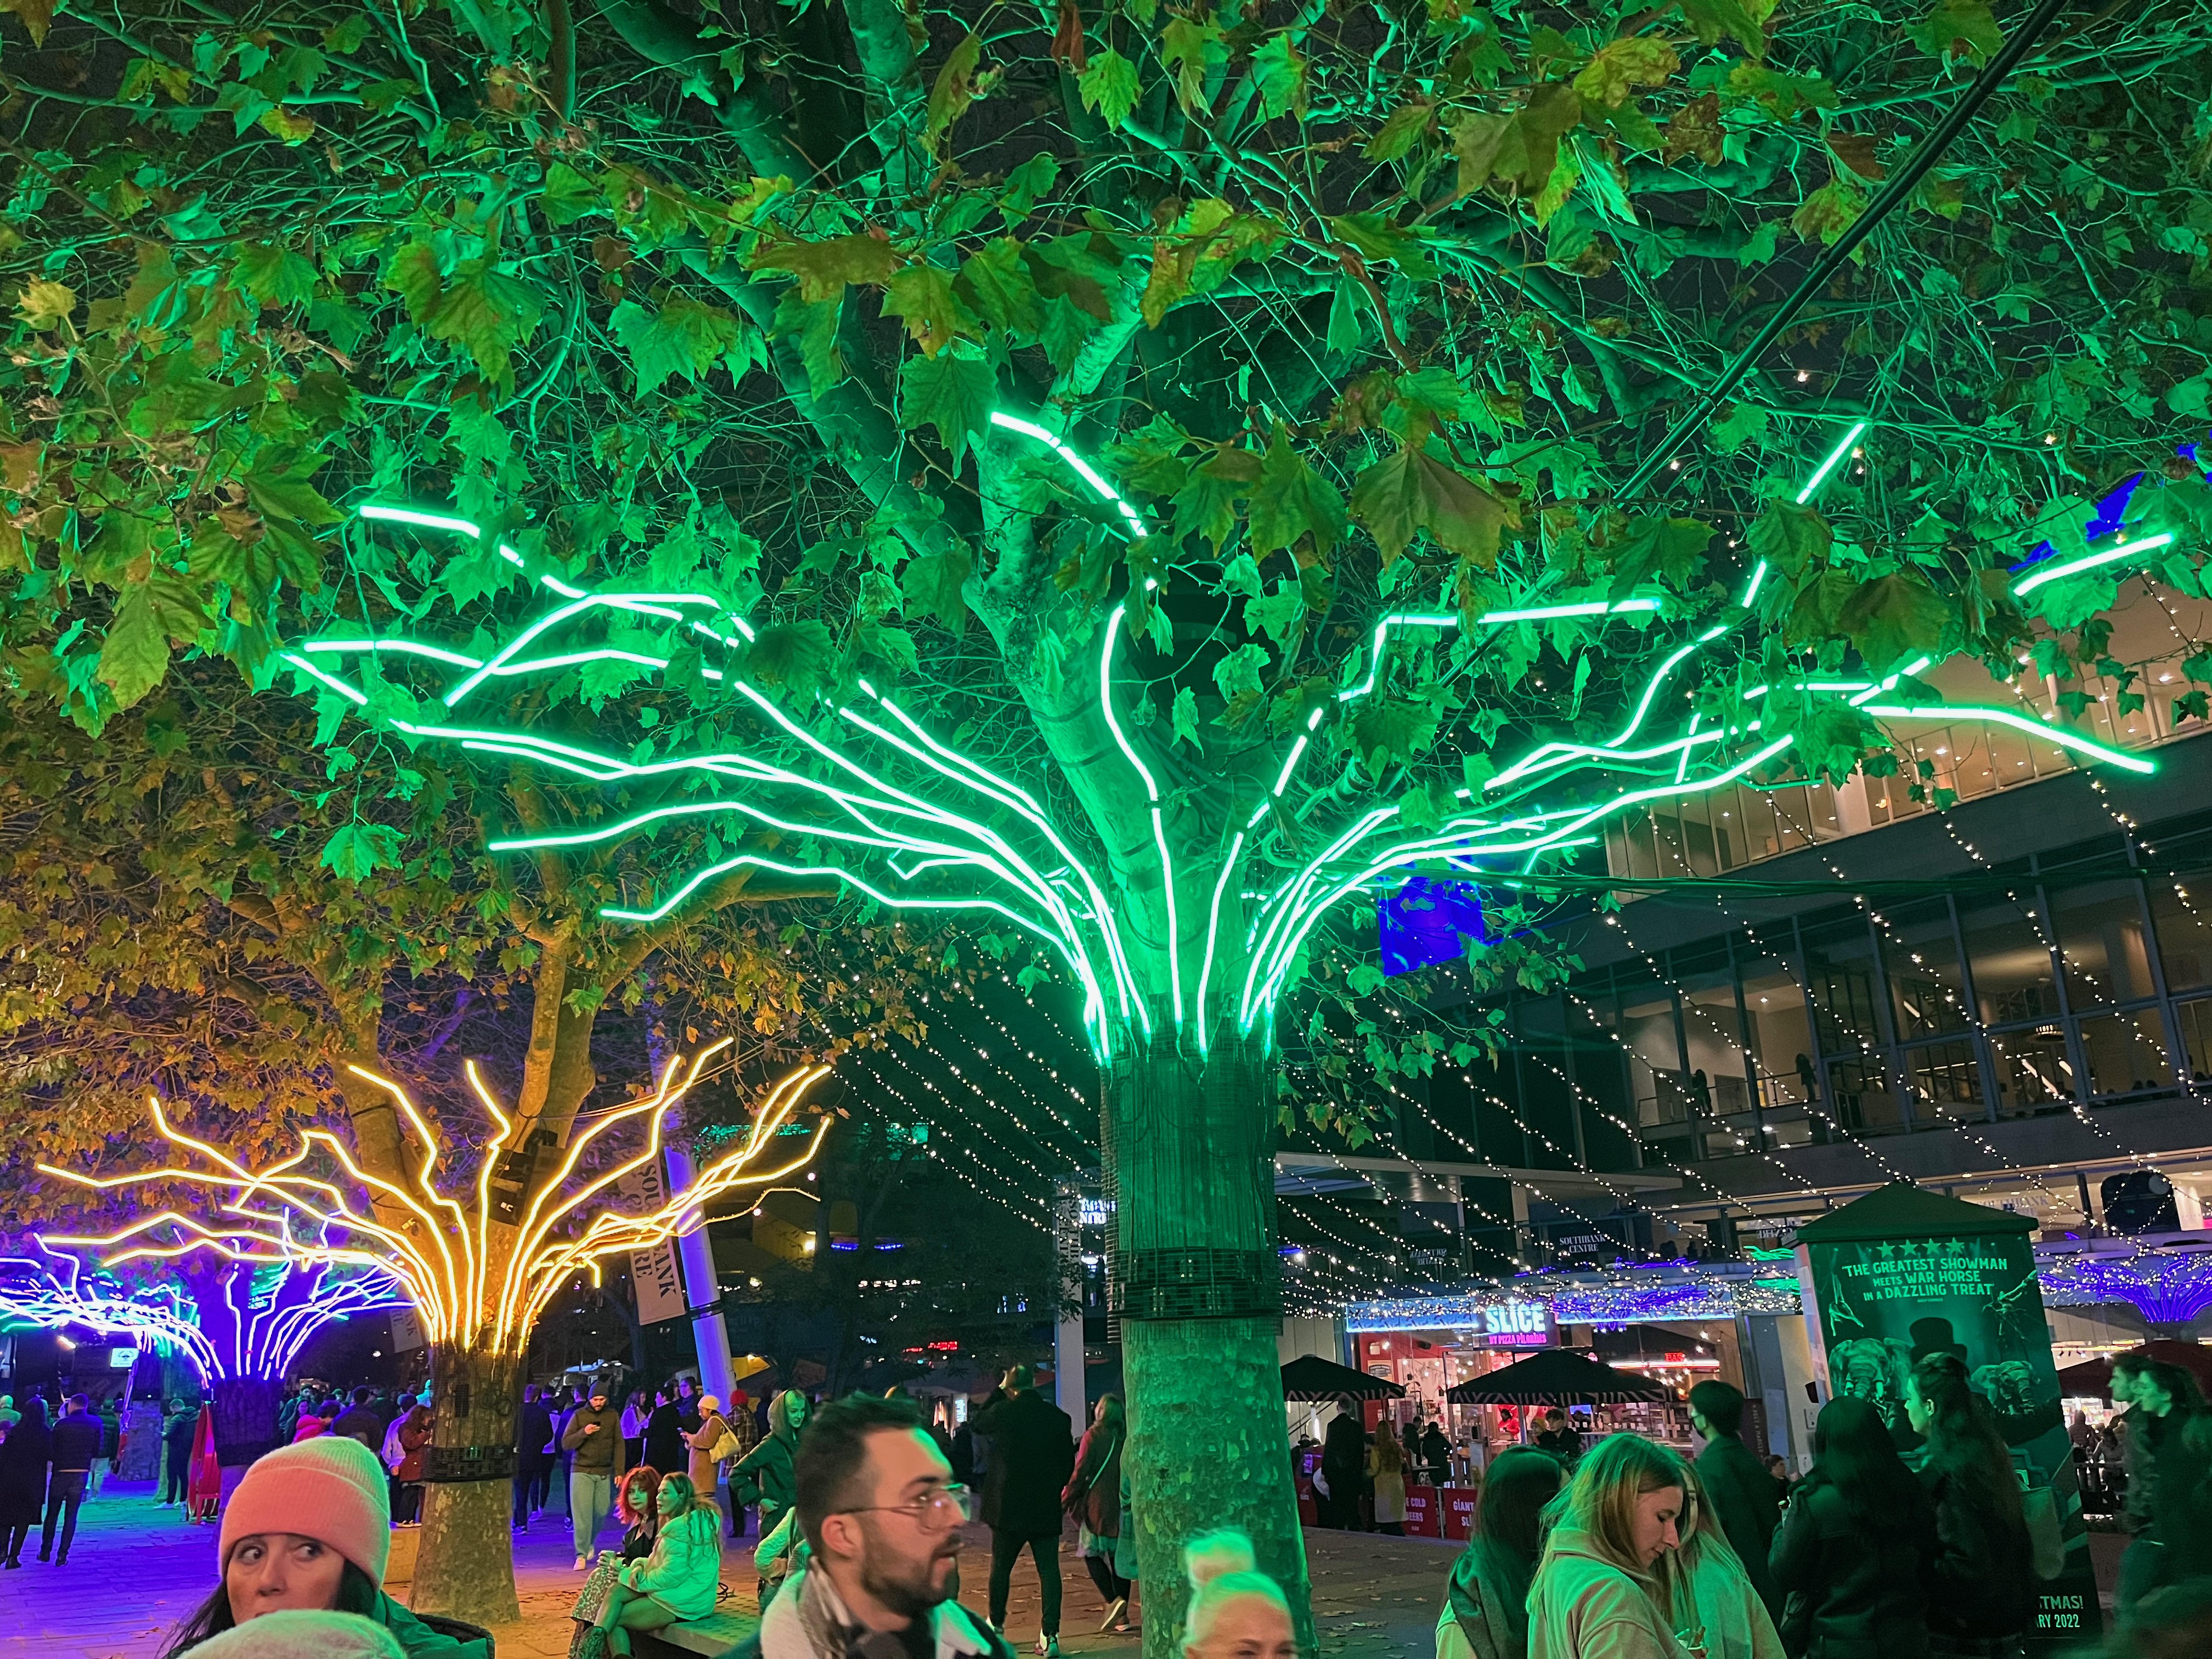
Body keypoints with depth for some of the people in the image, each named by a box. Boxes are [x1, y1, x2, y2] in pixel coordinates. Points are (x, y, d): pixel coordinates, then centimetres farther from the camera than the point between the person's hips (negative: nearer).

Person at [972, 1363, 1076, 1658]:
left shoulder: (1003, 1411, -11)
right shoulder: (1058, 1417, -1)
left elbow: (978, 1423, 11)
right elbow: (1068, 1463, 5)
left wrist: (999, 1391, 11)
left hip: (1008, 1506, -2)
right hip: (1047, 1509, 2)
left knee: (1001, 1567, 15)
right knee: (1049, 1570, 4)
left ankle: (996, 1625, 28)